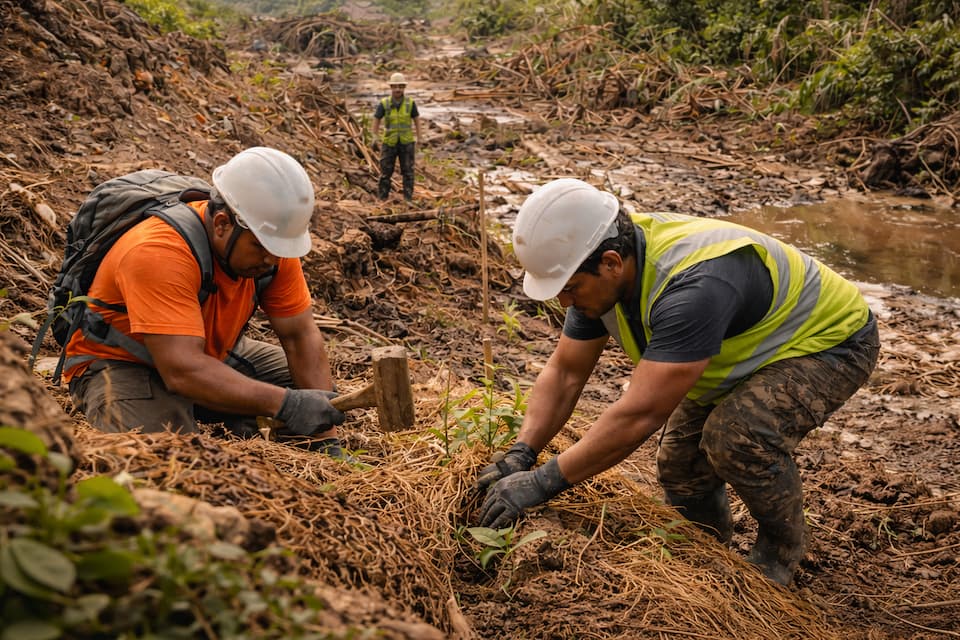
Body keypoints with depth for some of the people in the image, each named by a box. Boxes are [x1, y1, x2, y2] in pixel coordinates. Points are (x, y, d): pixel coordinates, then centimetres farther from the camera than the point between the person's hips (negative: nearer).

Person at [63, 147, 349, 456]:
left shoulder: (271, 241, -16)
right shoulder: (159, 253, -36)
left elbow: (301, 335, -12)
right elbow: (182, 371, -42)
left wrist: (328, 440, -19)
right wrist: (283, 403, -47)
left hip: (211, 355, 6)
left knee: (313, 387, -4)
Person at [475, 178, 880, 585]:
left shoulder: (693, 287, -42)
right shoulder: (601, 272, -15)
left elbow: (640, 414, -43)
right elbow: (564, 373, -7)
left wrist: (543, 482, -38)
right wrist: (521, 454, -19)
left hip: (829, 340, -8)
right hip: (751, 341, 8)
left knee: (736, 435, -30)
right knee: (680, 463, -1)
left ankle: (783, 544, -1)